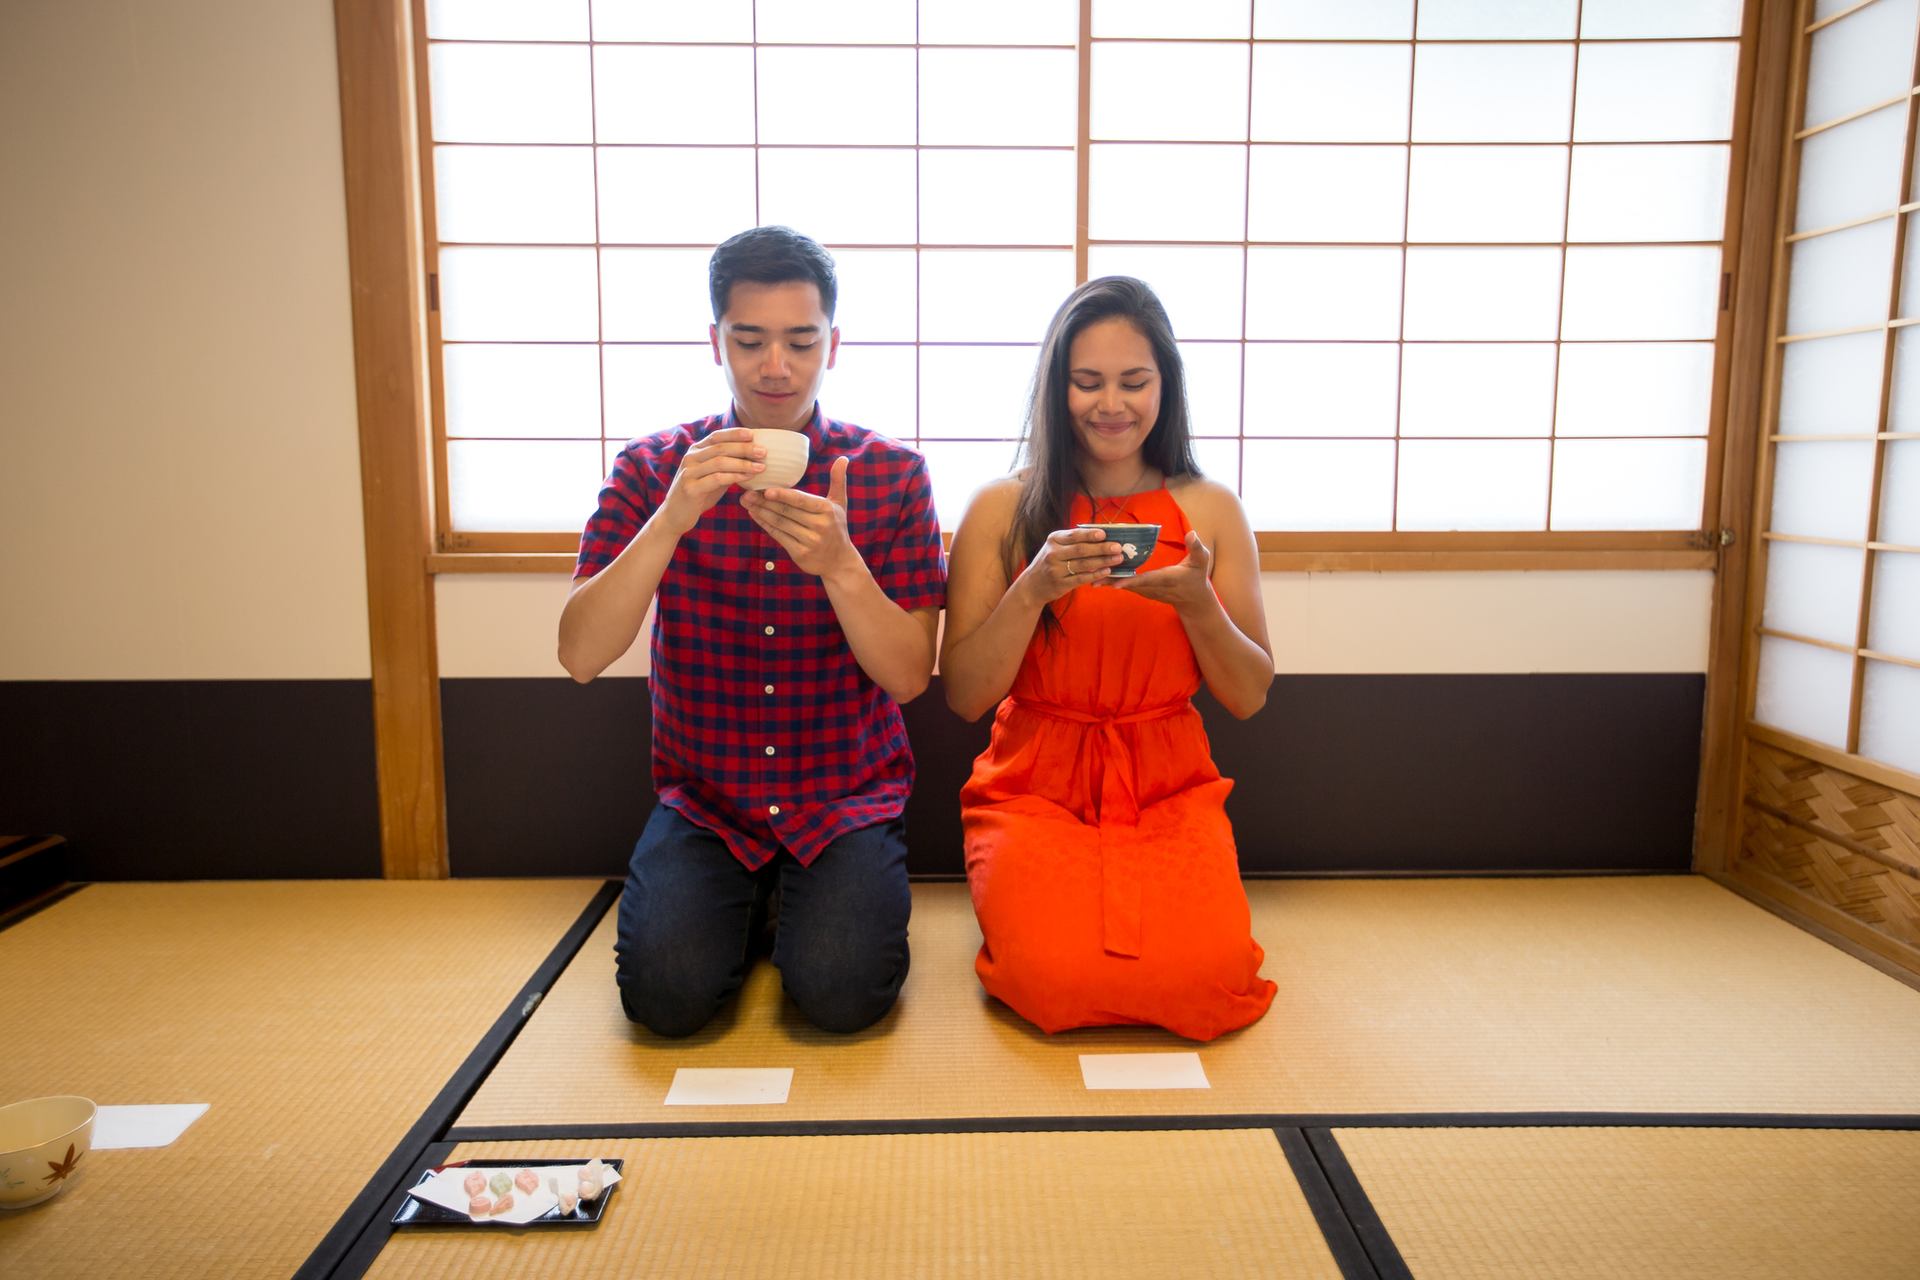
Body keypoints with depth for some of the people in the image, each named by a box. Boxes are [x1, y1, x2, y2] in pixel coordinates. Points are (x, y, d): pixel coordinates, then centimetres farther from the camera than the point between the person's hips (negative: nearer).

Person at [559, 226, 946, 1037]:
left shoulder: (891, 474, -4)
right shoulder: (652, 468, -2)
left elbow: (909, 676, -8)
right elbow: (580, 657, -12)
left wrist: (838, 562, -26)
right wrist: (671, 519, -26)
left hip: (848, 795, 0)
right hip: (704, 797, 1)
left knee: (841, 991, -22)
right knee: (667, 992, -20)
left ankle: (815, 901, 11)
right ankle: (746, 901, 11)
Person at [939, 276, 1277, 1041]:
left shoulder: (1211, 510, 3)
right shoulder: (1002, 509, -1)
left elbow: (1249, 698, 4)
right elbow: (963, 696, -4)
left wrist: (1197, 603, -15)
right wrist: (1034, 589, -19)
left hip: (1169, 790, 1)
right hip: (1034, 787, -1)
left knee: (1203, 977, -23)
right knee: (1054, 977, -25)